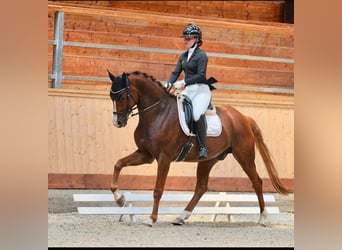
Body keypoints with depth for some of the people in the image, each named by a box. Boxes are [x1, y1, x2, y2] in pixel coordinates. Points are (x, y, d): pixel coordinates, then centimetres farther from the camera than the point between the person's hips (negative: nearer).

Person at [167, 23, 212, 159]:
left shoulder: (201, 55, -7)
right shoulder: (183, 56, 16)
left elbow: (201, 75, -17)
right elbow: (176, 72, 12)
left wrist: (184, 82, -24)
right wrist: (169, 84, -7)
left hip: (201, 89, -8)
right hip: (188, 91, 8)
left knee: (197, 114, -31)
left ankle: (203, 148, -27)